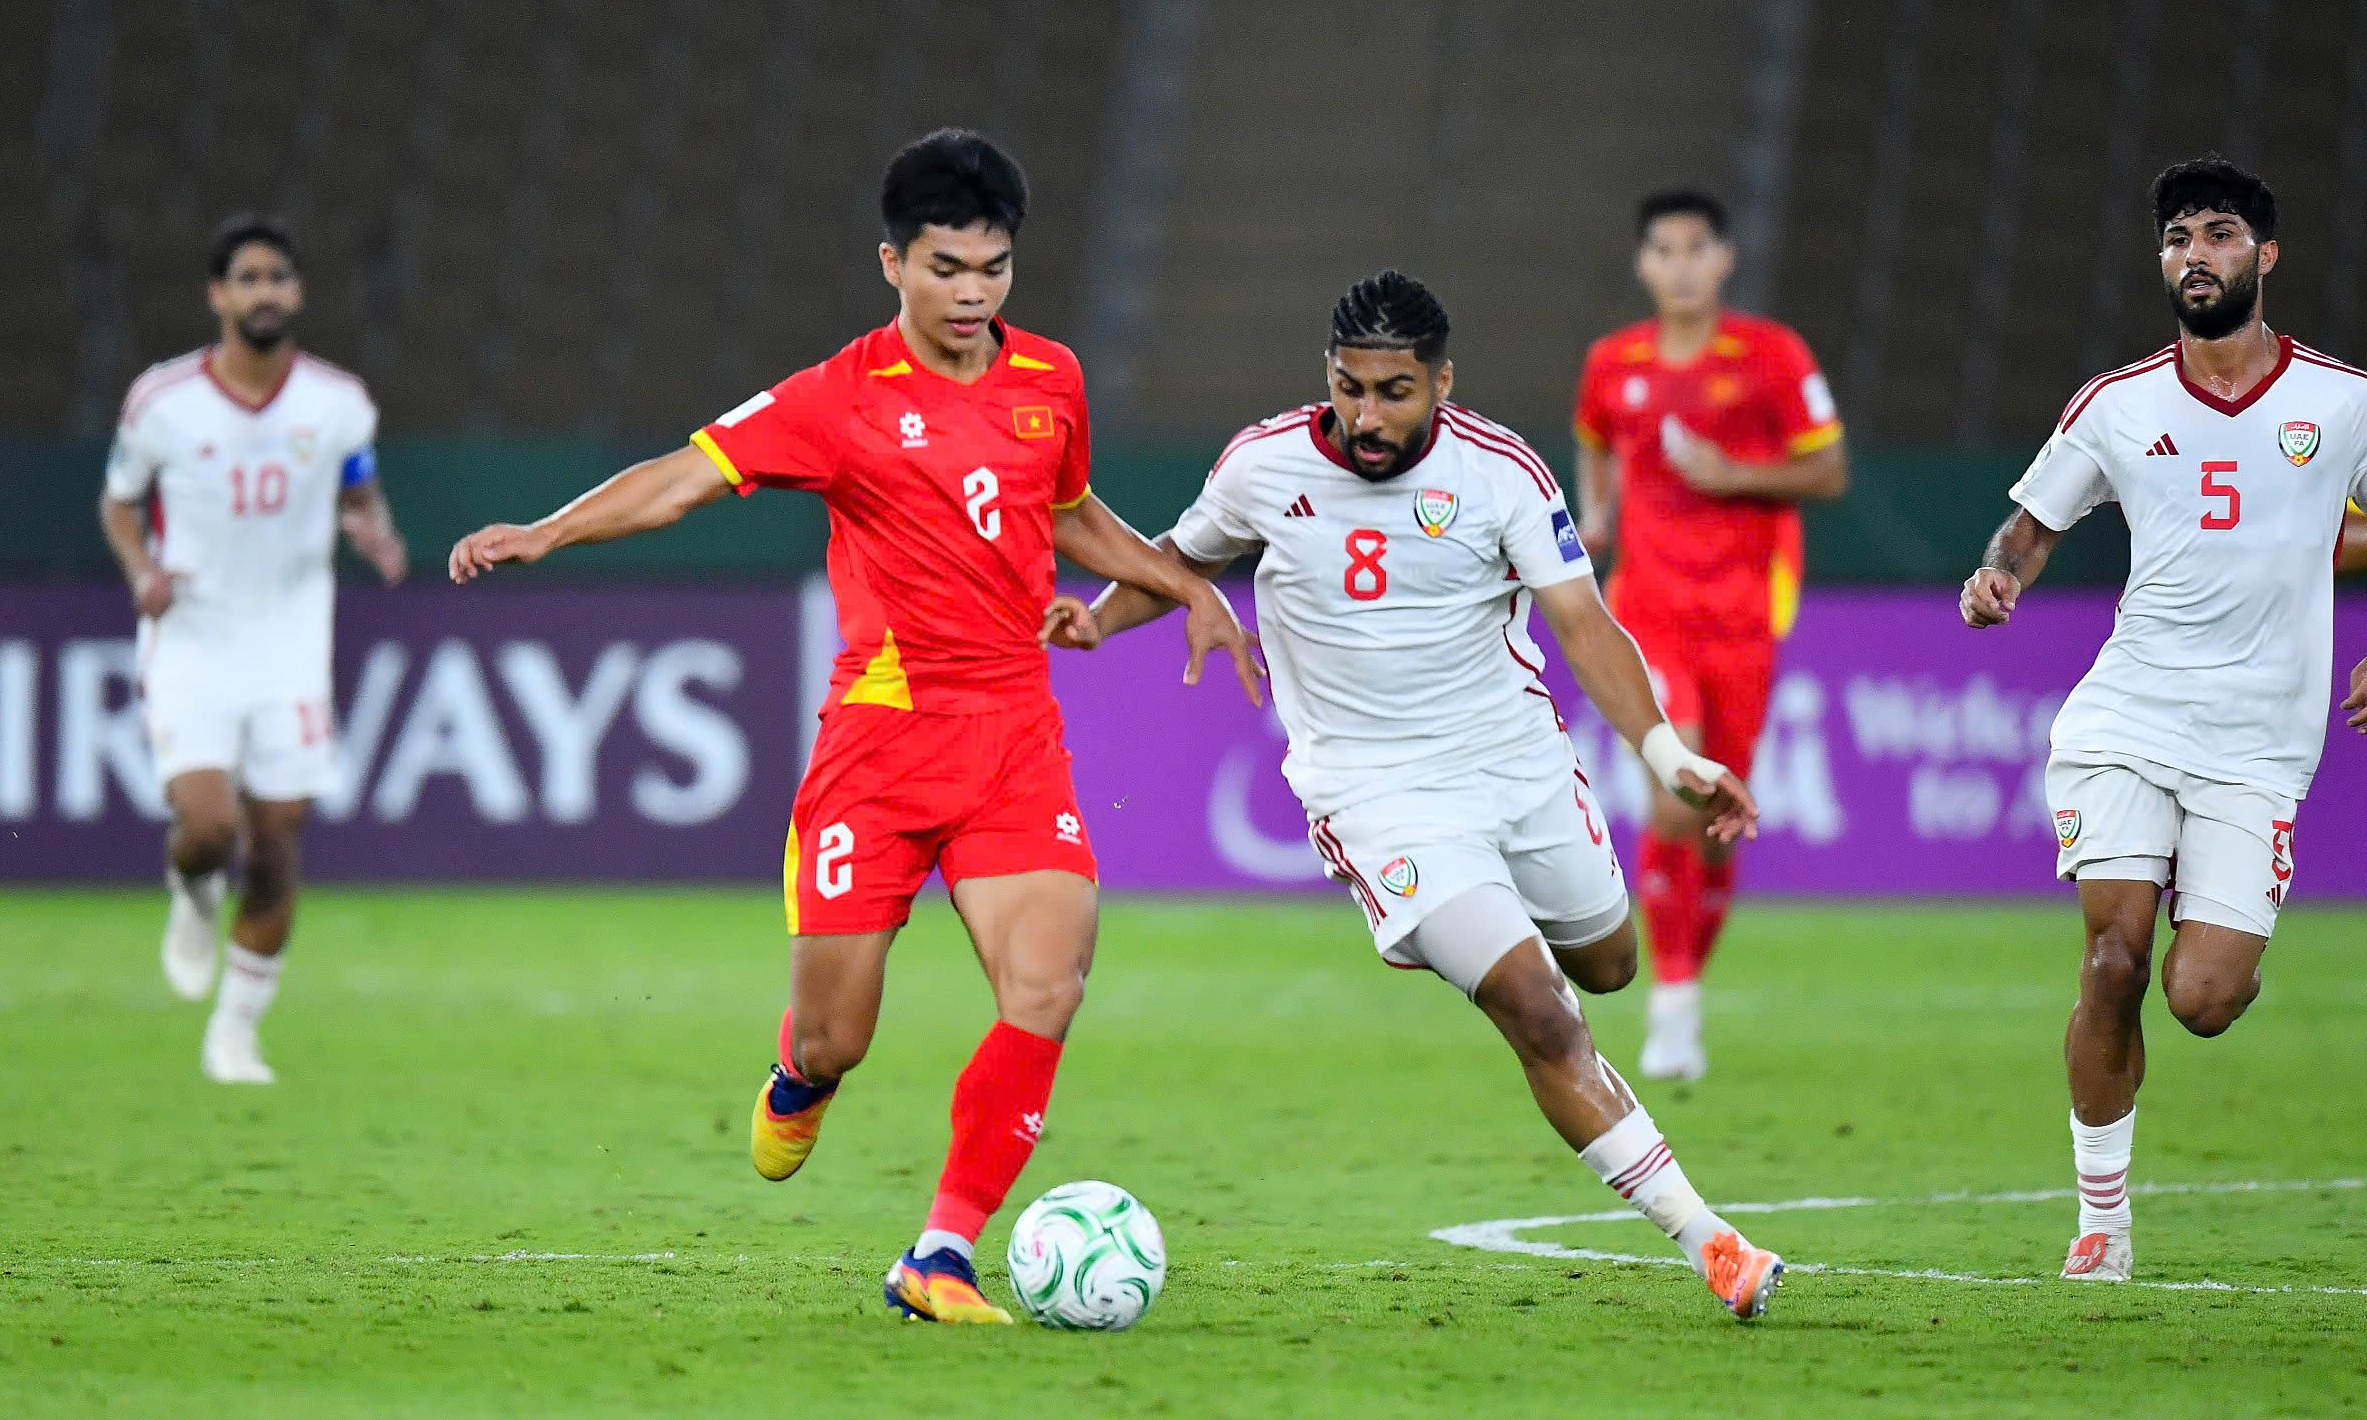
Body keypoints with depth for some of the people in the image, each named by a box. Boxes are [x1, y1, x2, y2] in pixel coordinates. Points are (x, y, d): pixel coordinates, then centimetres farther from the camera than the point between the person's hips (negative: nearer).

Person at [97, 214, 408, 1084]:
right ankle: (192, 898, 18)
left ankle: (235, 1035, 17)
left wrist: (374, 533, -9)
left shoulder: (337, 404, -2)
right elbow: (120, 504, 8)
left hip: (289, 651, 2)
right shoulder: (161, 402, -7)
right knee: (208, 826, -20)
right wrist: (142, 571, -12)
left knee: (275, 850, 0)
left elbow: (360, 496, 14)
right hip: (189, 645, -2)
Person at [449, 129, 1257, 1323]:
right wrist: (546, 533, -25)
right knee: (835, 1038, 0)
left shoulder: (1050, 381, 10)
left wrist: (1189, 589, 24)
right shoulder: (842, 398, -5)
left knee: (1046, 987, -18)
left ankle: (941, 1258, -12)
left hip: (1015, 740, 3)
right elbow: (690, 474, -12)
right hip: (881, 732, -3)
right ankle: (801, 1079, 41)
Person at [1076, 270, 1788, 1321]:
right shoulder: (1264, 467, -8)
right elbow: (1185, 558, 12)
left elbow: (1583, 624, -13)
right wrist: (1093, 619, -6)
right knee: (1537, 1015, -15)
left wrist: (1666, 755, -25)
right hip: (1377, 792, -3)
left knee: (1605, 964, 20)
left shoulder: (1499, 471, -10)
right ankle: (1702, 1238, -9)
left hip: (1516, 754, 3)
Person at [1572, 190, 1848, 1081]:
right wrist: (1595, 514, 6)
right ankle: (1672, 1006, -10)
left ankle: (1685, 991, 26)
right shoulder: (1613, 364, 5)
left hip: (1740, 614, 0)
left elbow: (1830, 473, -1)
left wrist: (1733, 475, -14)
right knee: (1676, 800, -18)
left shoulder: (1772, 357, -3)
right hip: (1648, 612, 0)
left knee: (1718, 824, 5)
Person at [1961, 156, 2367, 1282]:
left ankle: (2218, 935, 27)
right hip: (2124, 721, 1)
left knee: (2202, 1001, -11)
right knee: (2114, 962, -13)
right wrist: (1999, 576, -6)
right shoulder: (2116, 406, 5)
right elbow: (2033, 524, 16)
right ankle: (2102, 1218, 2)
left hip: (2259, 745, -1)